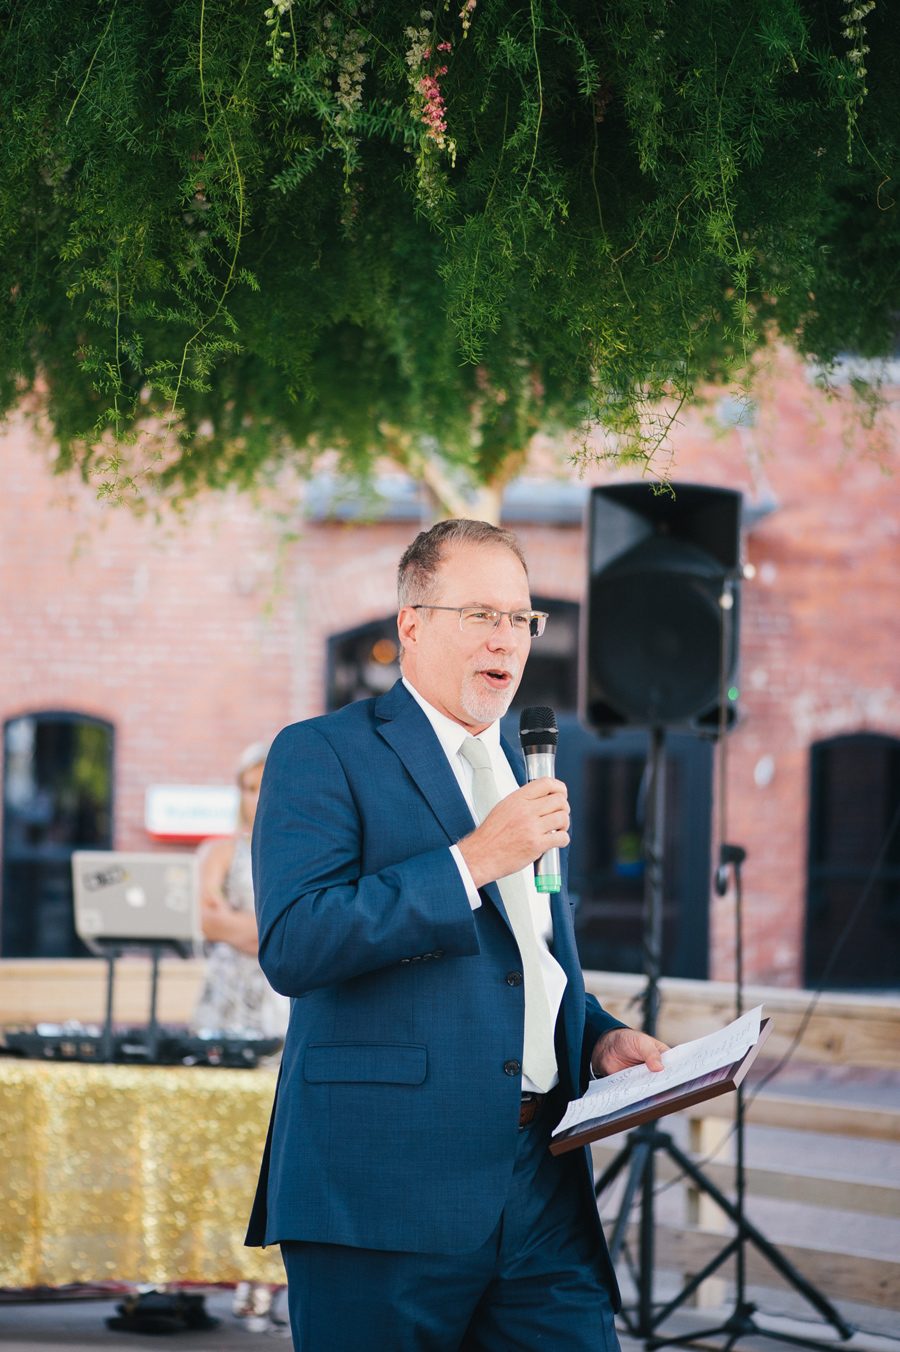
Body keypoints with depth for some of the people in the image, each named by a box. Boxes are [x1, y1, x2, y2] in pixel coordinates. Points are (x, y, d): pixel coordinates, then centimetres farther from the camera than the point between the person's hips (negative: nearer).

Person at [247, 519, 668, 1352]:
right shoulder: (321, 755, -2)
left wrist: (599, 1035, 12)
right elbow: (292, 946, -16)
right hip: (388, 1188, -6)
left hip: (544, 1189, 6)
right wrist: (472, 861, -16)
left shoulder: (525, 770, 23)